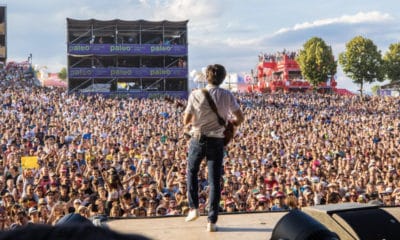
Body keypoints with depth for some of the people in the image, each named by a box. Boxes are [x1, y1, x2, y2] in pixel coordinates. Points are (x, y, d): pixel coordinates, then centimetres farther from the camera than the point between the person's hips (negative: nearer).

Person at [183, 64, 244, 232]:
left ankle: (194, 208, 19)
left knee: (192, 172, 25)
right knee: (214, 181, 5)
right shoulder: (227, 95, -4)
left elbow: (186, 121, -4)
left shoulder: (196, 95, -7)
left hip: (198, 139, 0)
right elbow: (240, 118, -1)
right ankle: (212, 221, 4)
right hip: (217, 141, 0)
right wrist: (230, 125, 17)